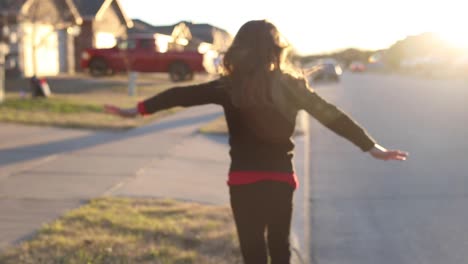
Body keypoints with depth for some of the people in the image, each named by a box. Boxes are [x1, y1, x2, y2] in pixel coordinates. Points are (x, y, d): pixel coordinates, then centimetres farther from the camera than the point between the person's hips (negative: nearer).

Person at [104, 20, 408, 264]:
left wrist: (138, 109, 1)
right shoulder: (292, 86, -3)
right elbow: (333, 116, -2)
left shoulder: (229, 87, -6)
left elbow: (183, 95, -5)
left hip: (244, 180, -2)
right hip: (281, 179, 2)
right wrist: (372, 146, 3)